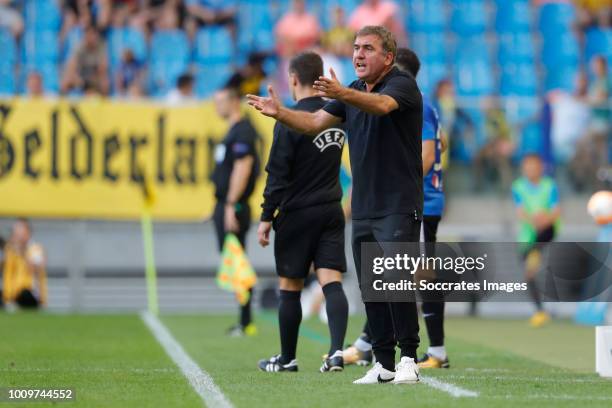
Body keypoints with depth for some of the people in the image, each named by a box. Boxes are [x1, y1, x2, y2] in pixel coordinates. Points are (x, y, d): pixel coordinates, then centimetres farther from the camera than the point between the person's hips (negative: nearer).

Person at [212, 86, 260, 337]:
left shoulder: (242, 132, -13)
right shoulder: (235, 130, 18)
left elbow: (242, 169, -20)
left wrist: (231, 205, -23)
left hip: (233, 208, -10)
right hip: (226, 206, 10)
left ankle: (246, 323, -9)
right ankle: (245, 322, 14)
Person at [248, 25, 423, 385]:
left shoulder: (403, 85, -10)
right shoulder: (353, 91, 14)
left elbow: (382, 105, -32)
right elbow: (315, 122, 10)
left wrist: (342, 94, -50)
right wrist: (280, 112, -8)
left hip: (399, 206, -8)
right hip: (364, 208, 8)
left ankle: (409, 359, -7)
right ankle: (385, 364, 12)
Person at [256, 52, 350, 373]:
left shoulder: (290, 121, -13)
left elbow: (278, 175, -13)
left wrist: (266, 218, -9)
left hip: (297, 214, -5)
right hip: (331, 211, 5)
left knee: (290, 288, 6)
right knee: (332, 282, -3)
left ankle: (287, 359, 16)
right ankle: (337, 350, -19)